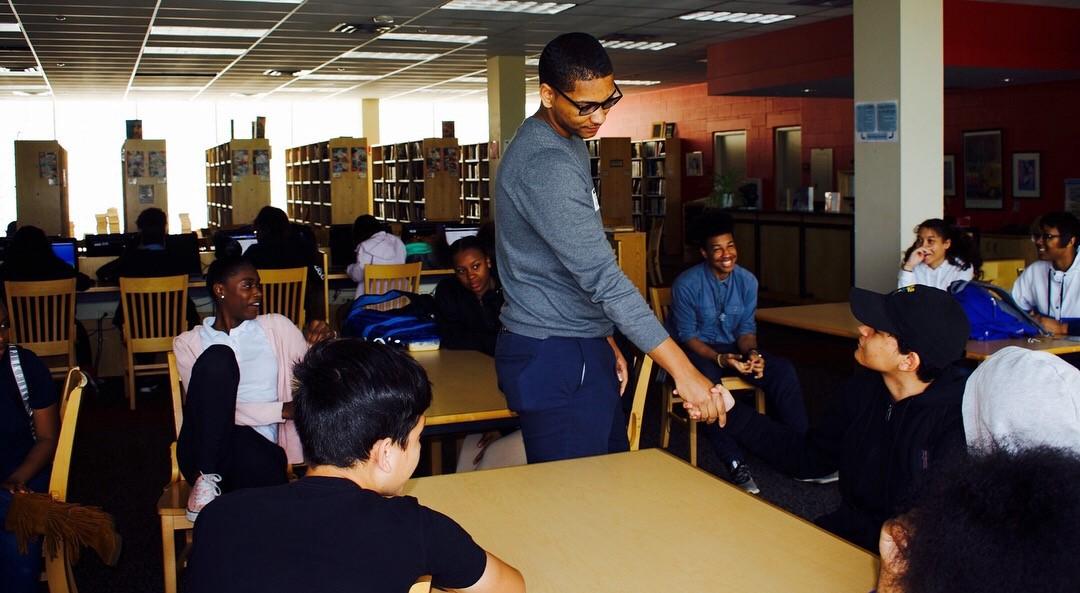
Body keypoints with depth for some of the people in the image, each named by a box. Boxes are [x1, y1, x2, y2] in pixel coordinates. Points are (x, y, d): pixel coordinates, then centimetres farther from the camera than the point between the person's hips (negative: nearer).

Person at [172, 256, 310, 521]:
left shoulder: (277, 327, 15)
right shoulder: (188, 342, 11)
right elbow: (207, 406, -3)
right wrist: (282, 410, -11)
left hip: (261, 449, -1)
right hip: (205, 452, 1)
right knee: (217, 357, -26)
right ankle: (207, 477, -20)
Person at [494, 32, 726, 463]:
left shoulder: (569, 142, 11)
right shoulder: (545, 166, -23)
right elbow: (603, 276, -28)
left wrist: (604, 339, 18)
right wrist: (683, 371, -29)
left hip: (581, 349, 10)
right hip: (554, 361, -10)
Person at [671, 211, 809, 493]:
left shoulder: (747, 280, 0)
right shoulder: (686, 284, -14)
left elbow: (747, 328, 4)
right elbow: (687, 335, -12)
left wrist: (751, 352, -20)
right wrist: (720, 359, -29)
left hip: (733, 348, 5)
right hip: (698, 352, -5)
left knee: (783, 369, -20)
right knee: (707, 380, -39)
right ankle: (735, 464, -38)